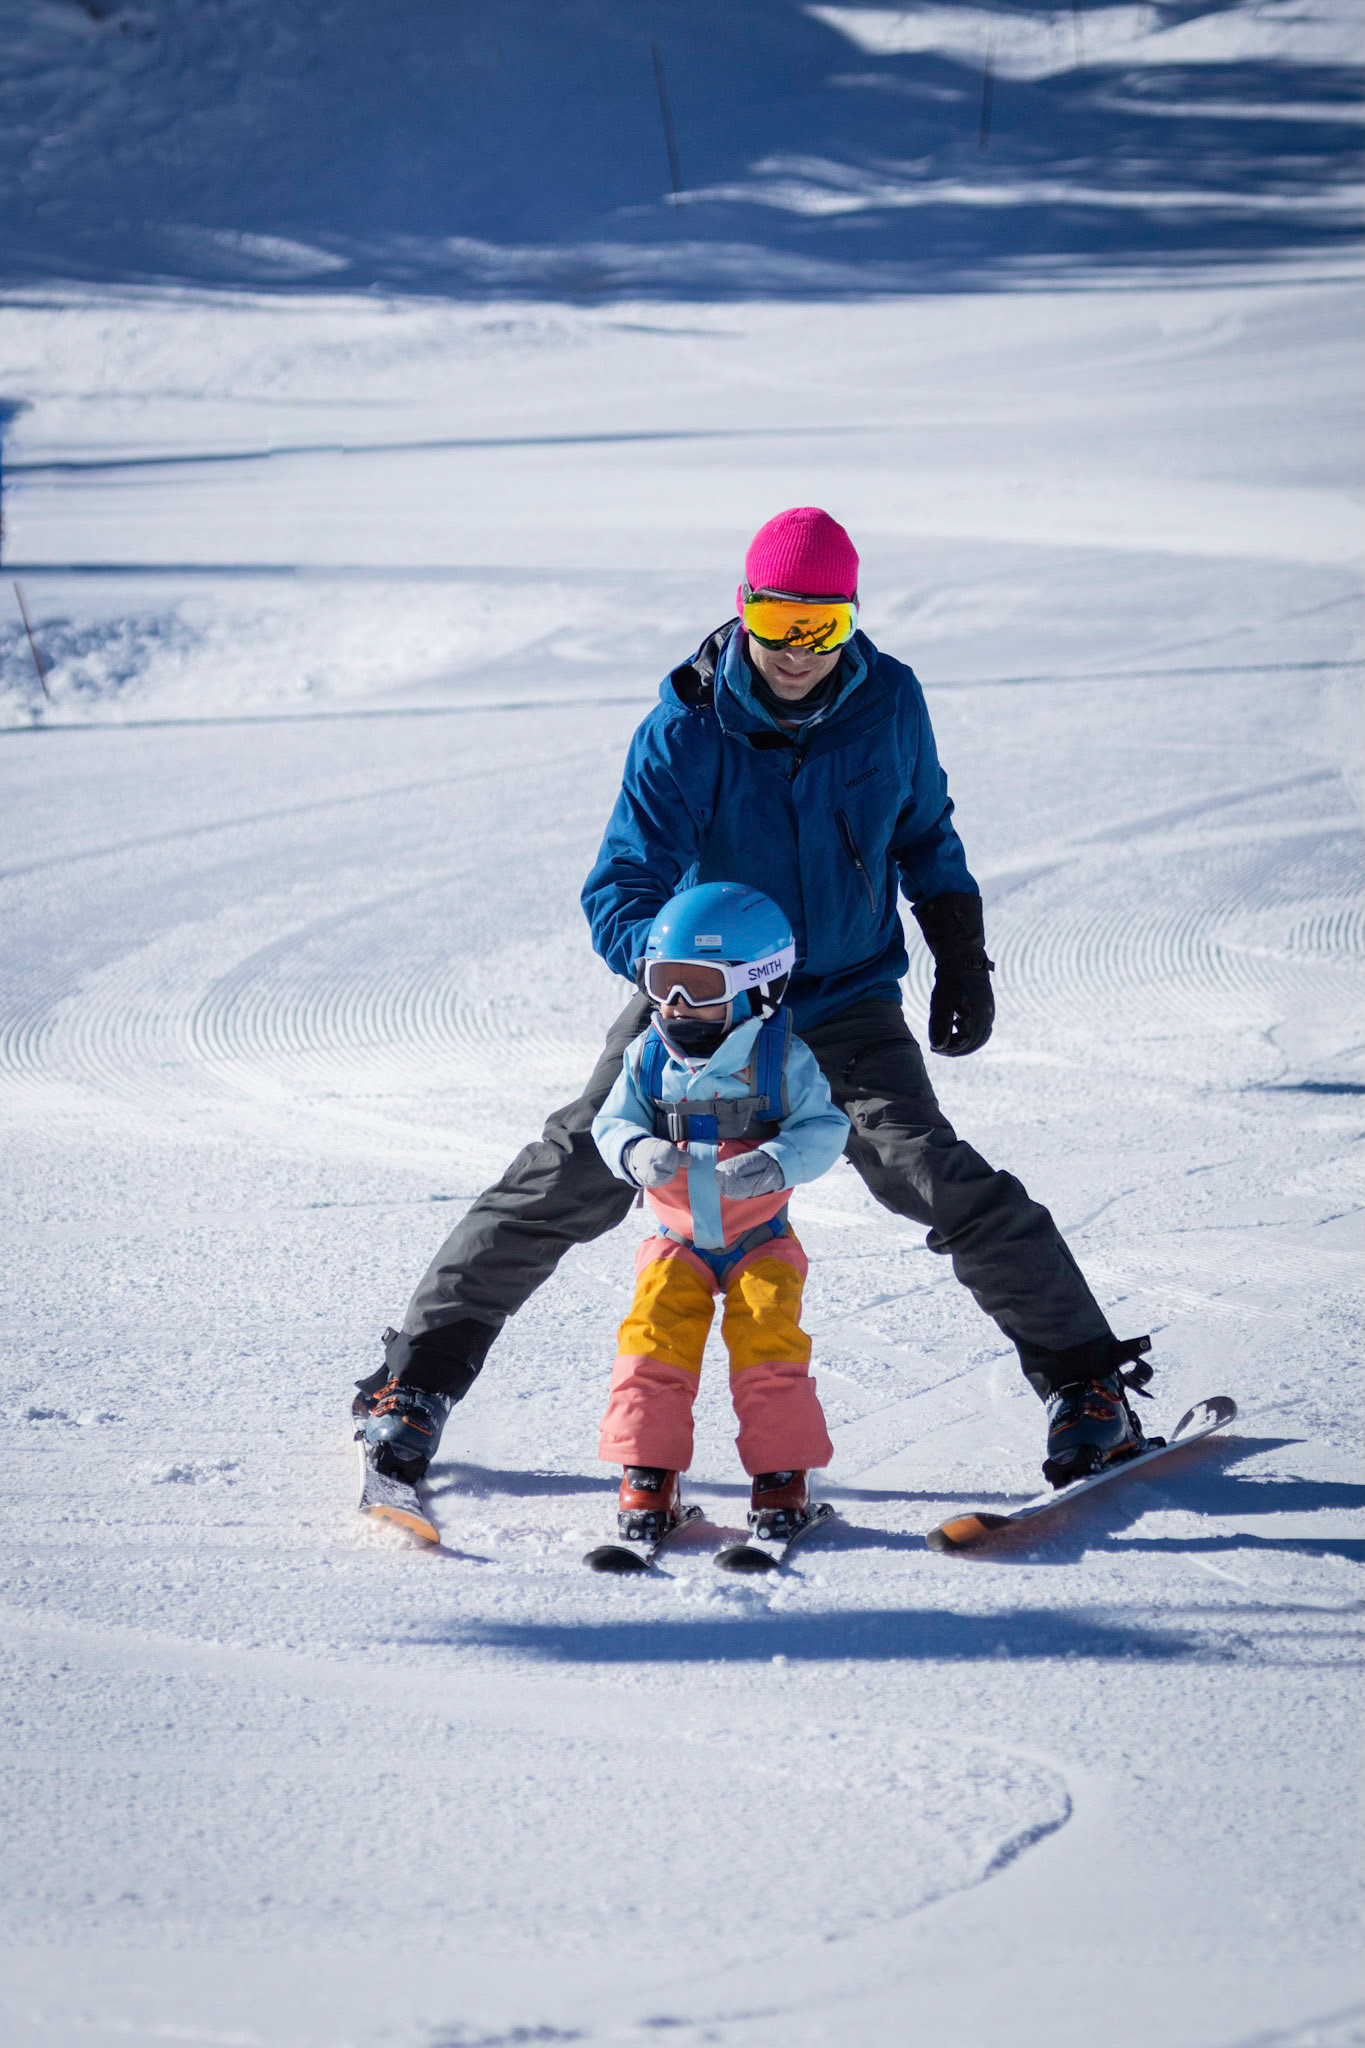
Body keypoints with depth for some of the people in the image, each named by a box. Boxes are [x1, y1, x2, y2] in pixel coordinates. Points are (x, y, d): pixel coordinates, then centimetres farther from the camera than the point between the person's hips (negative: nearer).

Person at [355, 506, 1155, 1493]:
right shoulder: (684, 732, -17)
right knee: (573, 1178, -6)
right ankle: (419, 1377, 6)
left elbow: (926, 833, 10)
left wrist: (964, 958, 6)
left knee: (934, 1176, -17)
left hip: (847, 997, 1)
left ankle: (1088, 1381, -7)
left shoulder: (889, 703, -9)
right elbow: (620, 889, -21)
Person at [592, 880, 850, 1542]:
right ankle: (648, 1474, -6)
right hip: (677, 1239, 2)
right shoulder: (648, 1058, -1)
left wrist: (777, 1163, -32)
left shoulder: (783, 1059, -10)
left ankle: (780, 1474, -4)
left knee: (768, 1335, -18)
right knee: (656, 1333, -16)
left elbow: (822, 1127, -13)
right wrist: (637, 1152, -23)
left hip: (761, 1238, -2)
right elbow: (612, 1123, 1)